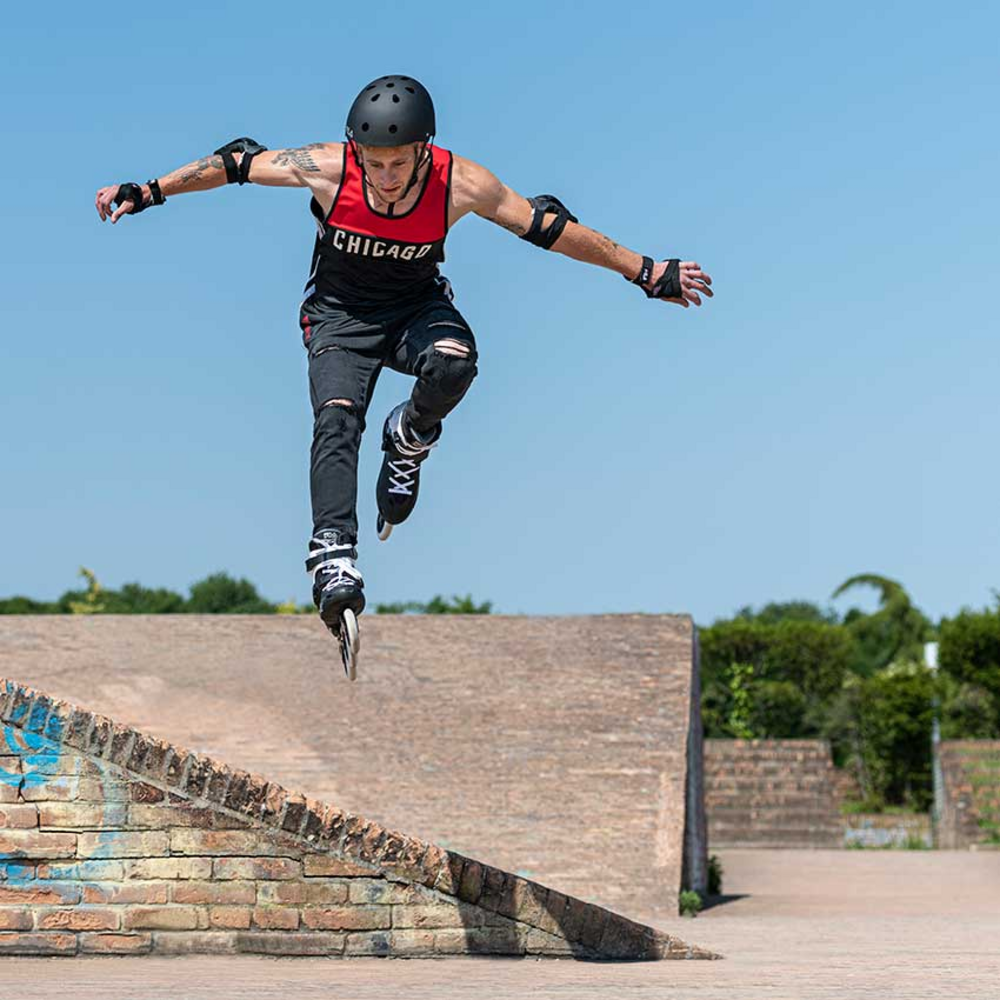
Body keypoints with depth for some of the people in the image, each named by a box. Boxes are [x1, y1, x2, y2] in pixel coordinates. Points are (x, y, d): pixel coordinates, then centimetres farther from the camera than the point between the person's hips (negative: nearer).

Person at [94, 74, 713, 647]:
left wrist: (649, 274, -12)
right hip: (340, 313, 0)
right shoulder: (327, 168, -25)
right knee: (336, 417, -26)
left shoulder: (459, 184, -24)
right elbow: (238, 163, -11)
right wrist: (147, 193, -5)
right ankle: (334, 559, -34)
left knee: (453, 363, -33)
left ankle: (409, 441, 0)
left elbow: (550, 229, -16)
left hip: (416, 306, 0)